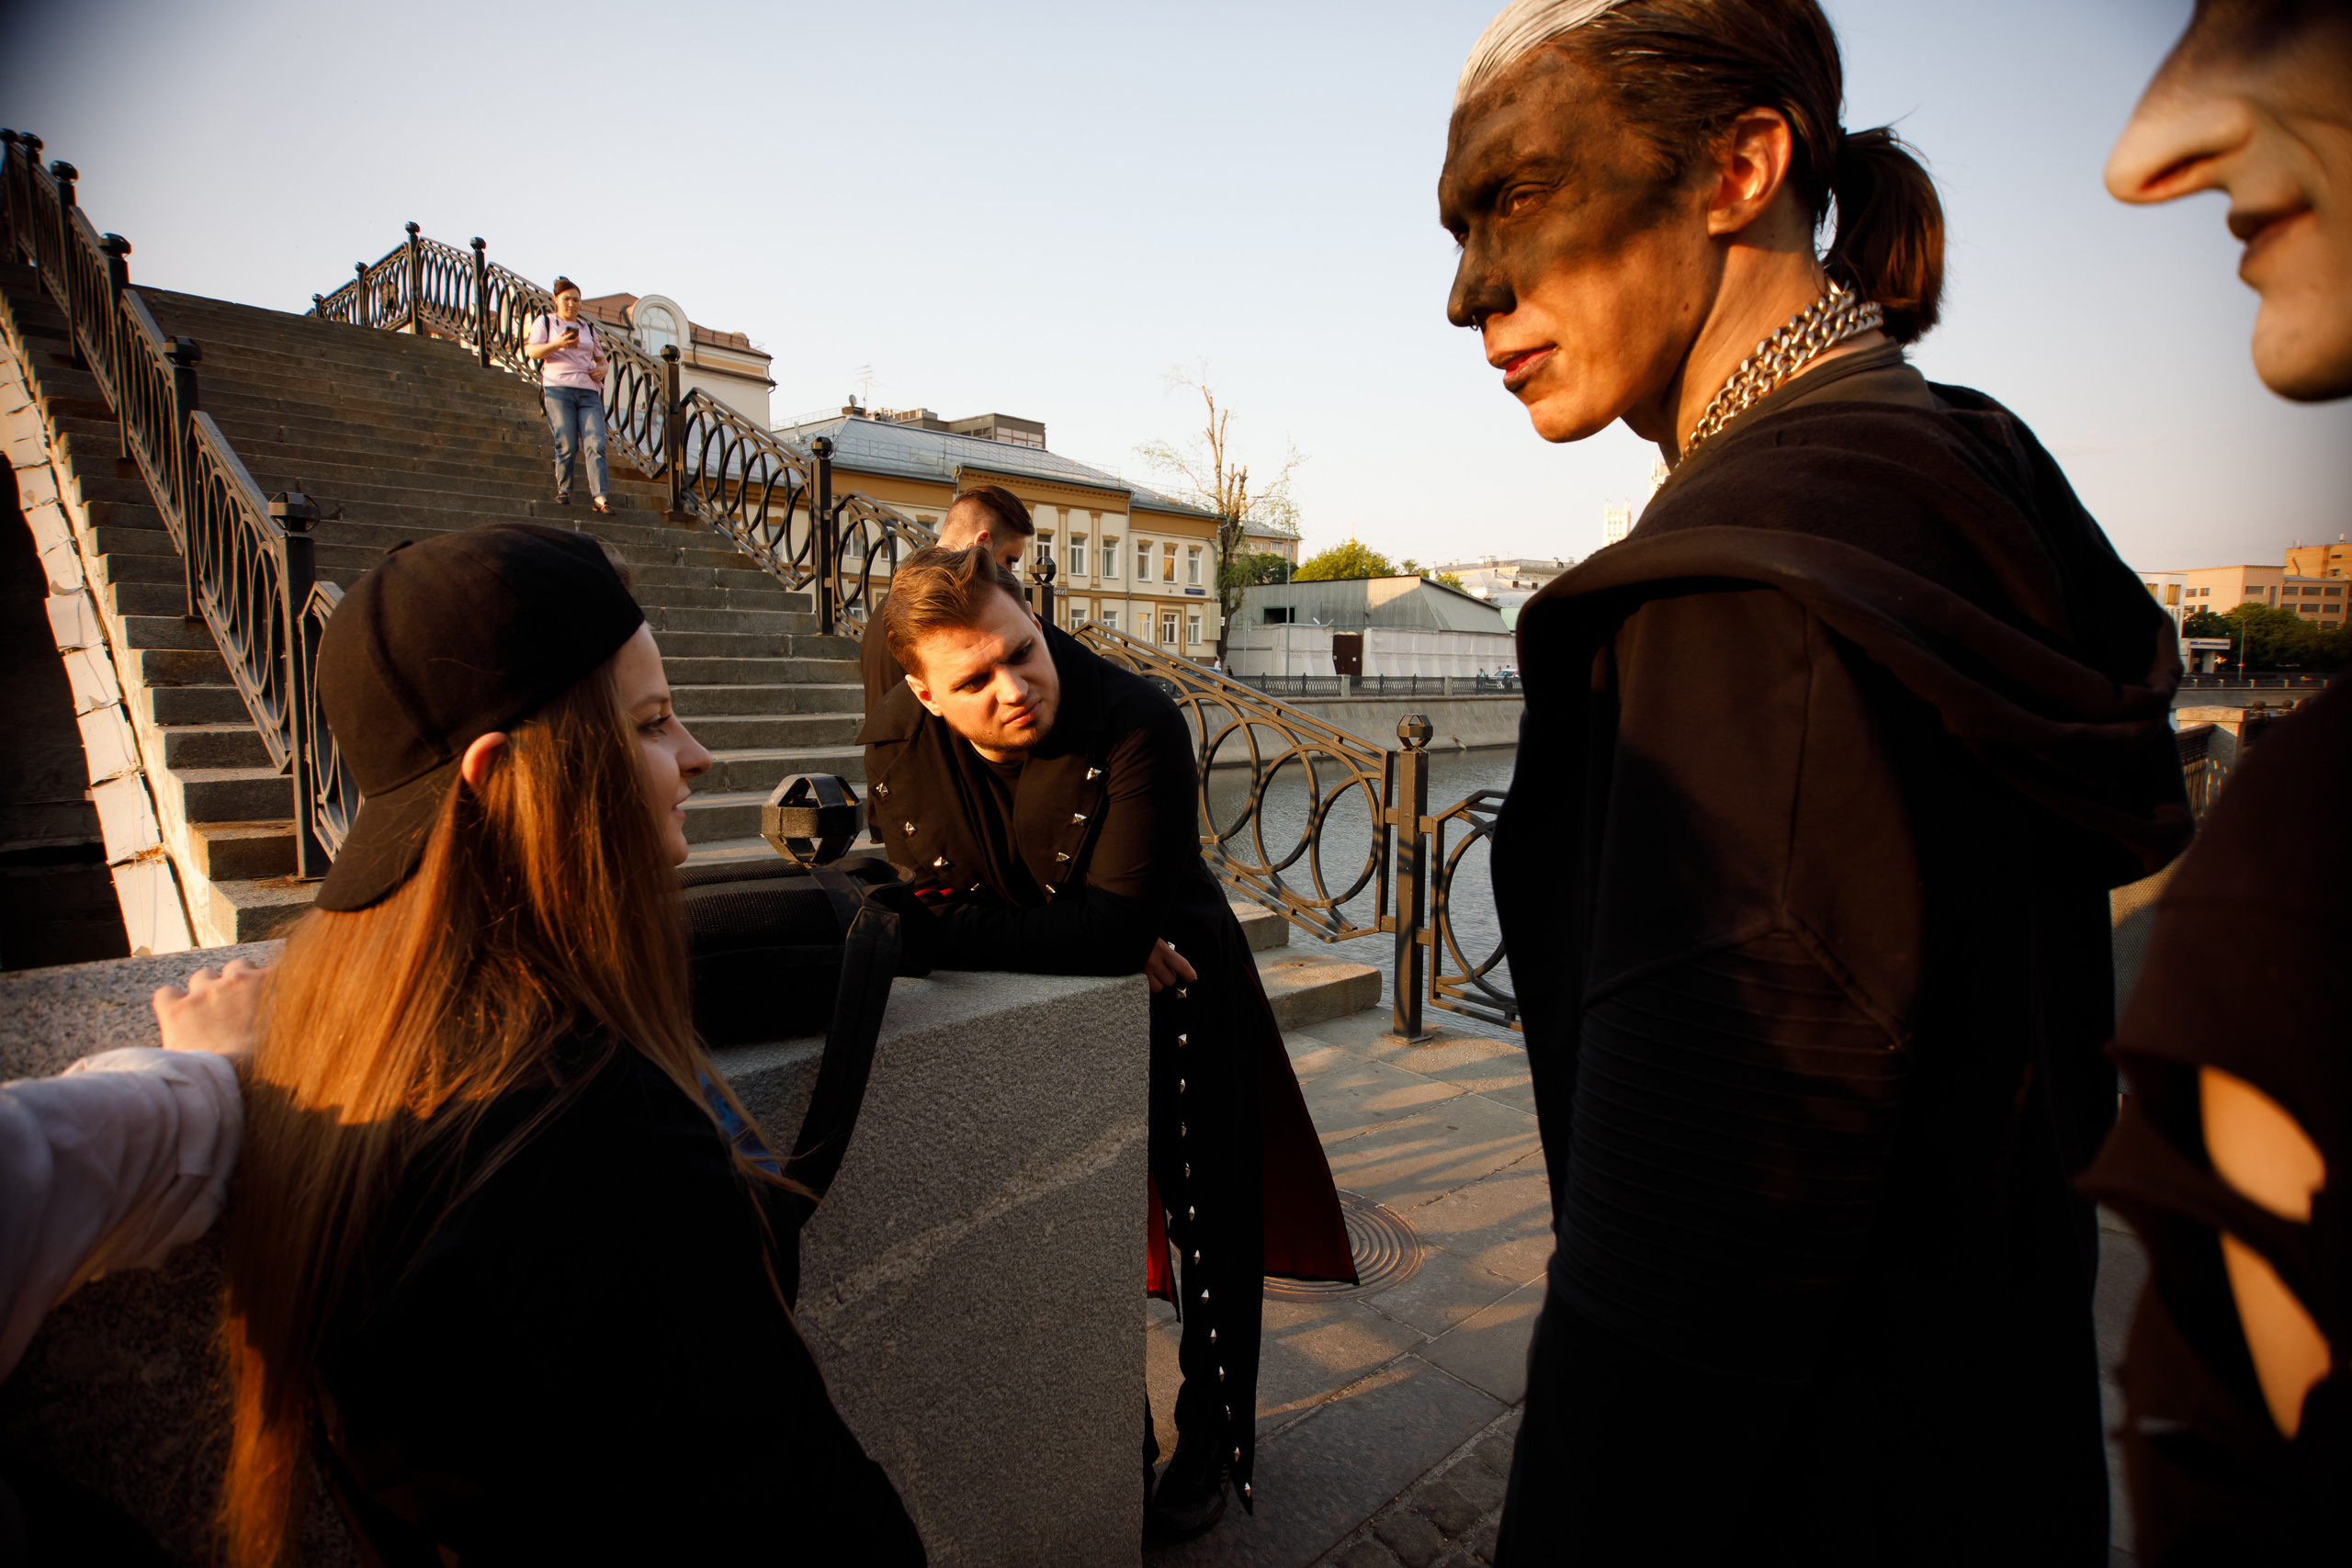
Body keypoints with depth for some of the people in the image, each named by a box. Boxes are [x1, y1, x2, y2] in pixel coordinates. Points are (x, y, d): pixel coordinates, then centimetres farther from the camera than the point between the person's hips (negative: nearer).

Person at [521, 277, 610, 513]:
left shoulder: (588, 327, 25)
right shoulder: (544, 321, 13)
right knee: (567, 444, -13)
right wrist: (558, 344, -18)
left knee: (595, 444, -14)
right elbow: (533, 352, 0)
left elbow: (601, 359, 27)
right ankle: (564, 490, 2)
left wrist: (600, 370, 3)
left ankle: (601, 497, -23)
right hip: (558, 388, -3)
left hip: (589, 391, 3)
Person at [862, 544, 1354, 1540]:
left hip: (1177, 1010, -3)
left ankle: (1210, 1437, 42)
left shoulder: (1138, 725, -31)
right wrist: (1085, 940, -26)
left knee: (1209, 1229, 15)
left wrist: (954, 925, -33)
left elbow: (1121, 924, -35)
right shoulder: (899, 748, -16)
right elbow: (924, 906, -16)